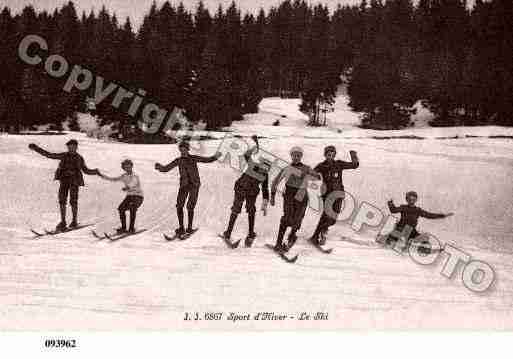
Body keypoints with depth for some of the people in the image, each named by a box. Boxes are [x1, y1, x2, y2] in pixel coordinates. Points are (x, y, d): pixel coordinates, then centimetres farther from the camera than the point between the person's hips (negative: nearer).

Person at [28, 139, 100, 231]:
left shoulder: (79, 158, 8)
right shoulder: (64, 156, 8)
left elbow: (86, 170, 17)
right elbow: (49, 155, 10)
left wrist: (95, 171, 1)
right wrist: (37, 149, 8)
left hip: (74, 181, -1)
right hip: (64, 180, 1)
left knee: (73, 201, -5)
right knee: (62, 200, -5)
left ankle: (75, 221, 12)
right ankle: (63, 222, 4)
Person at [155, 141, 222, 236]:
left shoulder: (193, 158, 3)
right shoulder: (178, 161, 8)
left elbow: (207, 160, 5)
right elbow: (166, 168, 10)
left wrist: (215, 157, -7)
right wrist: (160, 167, -7)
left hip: (194, 185, -3)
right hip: (184, 185, 3)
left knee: (190, 207, -9)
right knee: (179, 206, -7)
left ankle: (189, 227, 3)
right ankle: (181, 228, 2)